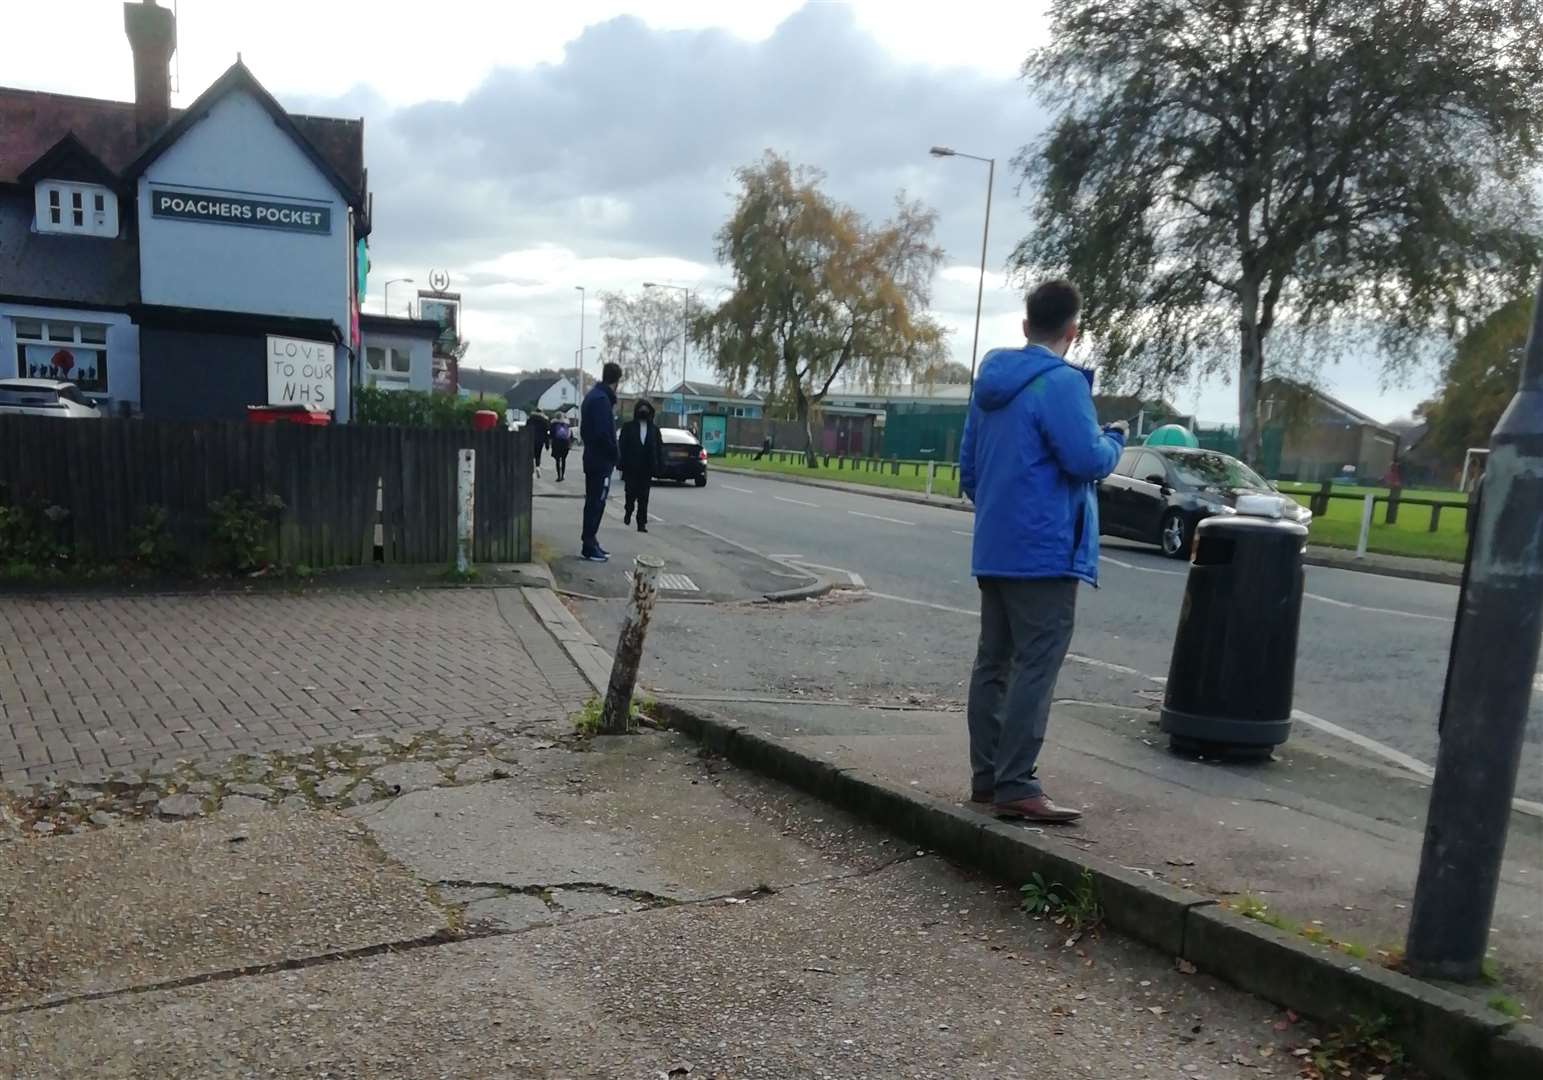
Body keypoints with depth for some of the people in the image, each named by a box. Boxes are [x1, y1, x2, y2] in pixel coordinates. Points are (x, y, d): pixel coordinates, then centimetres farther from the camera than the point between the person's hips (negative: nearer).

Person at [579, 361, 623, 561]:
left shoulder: (592, 396, 14)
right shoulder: (602, 399, -18)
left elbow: (585, 430, 19)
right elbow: (604, 433, -23)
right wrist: (615, 455, -12)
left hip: (592, 458, 10)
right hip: (602, 461, -10)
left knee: (593, 502, 15)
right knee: (596, 503, -5)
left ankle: (591, 542, 22)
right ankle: (589, 546, -2)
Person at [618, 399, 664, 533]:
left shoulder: (654, 428, 7)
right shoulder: (628, 426, 1)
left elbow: (659, 447, 6)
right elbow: (622, 446, -2)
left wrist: (659, 465, -3)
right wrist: (622, 466, -8)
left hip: (646, 469, 2)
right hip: (631, 468, -1)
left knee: (643, 498, 3)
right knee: (631, 494, 2)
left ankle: (642, 523, 6)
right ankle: (628, 512, 30)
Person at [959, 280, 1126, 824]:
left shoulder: (991, 381, 13)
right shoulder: (1062, 382, -13)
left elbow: (967, 465, 18)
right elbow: (1087, 460, -19)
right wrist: (1115, 437, 2)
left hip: (994, 549, 9)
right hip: (1043, 550, -9)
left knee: (993, 662, 11)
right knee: (1035, 667, -6)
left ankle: (985, 777, 17)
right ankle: (1015, 786, -5)